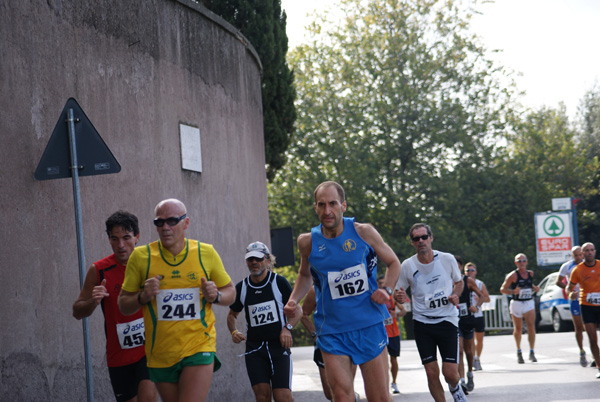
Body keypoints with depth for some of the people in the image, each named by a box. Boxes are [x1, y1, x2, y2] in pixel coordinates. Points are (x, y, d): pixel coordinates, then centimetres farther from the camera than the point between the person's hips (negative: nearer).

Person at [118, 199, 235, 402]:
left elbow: (230, 292, 12)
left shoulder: (206, 253, 1)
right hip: (160, 353, 2)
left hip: (199, 348, -2)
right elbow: (123, 305, 5)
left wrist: (216, 296, -10)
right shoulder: (141, 256, 0)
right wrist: (143, 297, -16)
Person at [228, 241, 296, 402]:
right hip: (254, 347, 2)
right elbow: (232, 314, 21)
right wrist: (234, 332, 2)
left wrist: (287, 328, -11)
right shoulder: (241, 288, 7)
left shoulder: (279, 282, -1)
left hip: (279, 345, -2)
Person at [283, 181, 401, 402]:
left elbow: (393, 263, 10)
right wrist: (293, 301, 4)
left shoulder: (363, 232, -5)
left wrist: (386, 290, -7)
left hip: (370, 326, 0)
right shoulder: (308, 242, -1)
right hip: (332, 331, 0)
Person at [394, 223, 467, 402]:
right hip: (422, 322, 1)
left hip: (447, 320, -1)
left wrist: (455, 294, -7)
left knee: (450, 373, -8)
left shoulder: (447, 259, -2)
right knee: (431, 373, -3)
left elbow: (459, 282, 15)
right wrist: (398, 297, -17)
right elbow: (398, 292, 8)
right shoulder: (408, 265, -2)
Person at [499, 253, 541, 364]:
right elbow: (502, 289, -7)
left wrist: (535, 288, 7)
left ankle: (532, 352, -9)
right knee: (518, 329, 9)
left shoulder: (530, 273, 7)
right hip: (516, 304, -2)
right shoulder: (513, 275, -7)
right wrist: (513, 291, -24)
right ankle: (519, 352, 30)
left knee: (531, 327, -13)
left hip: (529, 303, 2)